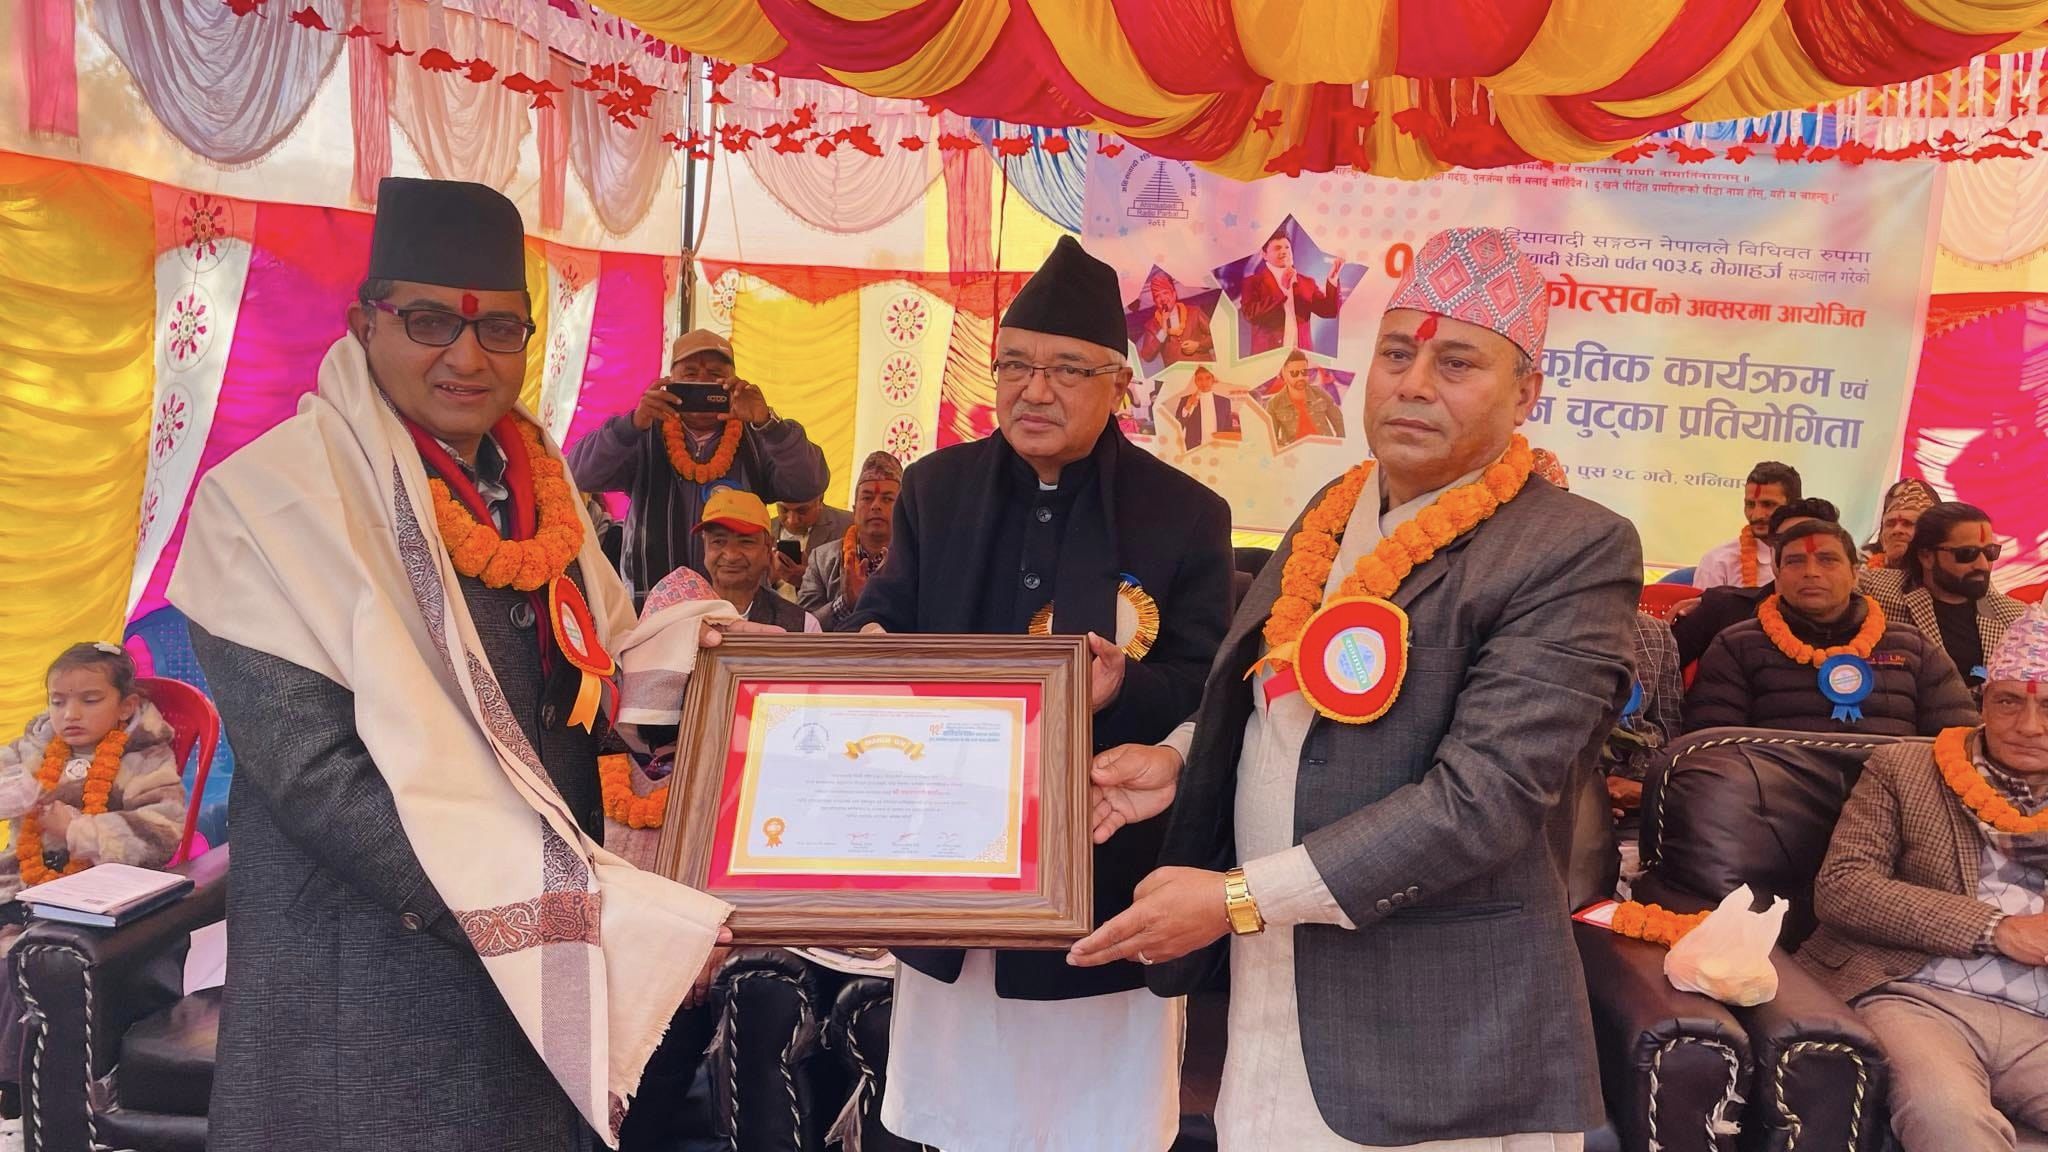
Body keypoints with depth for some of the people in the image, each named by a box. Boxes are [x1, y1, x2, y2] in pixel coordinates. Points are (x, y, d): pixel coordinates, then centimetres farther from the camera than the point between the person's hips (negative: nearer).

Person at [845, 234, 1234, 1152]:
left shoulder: (1186, 516, -6)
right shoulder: (935, 488, 4)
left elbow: (1210, 697, -8)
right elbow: (882, 619, 5)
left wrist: (1126, 690, -28)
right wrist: (870, 642, -19)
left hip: (1104, 886, -3)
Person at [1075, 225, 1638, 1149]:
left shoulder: (1574, 552, -15)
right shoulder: (1334, 513, 7)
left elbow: (1483, 795, -23)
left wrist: (1240, 897, -23)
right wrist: (1180, 757, 2)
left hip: (1443, 1048, -6)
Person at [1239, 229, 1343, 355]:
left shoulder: (1307, 283, 14)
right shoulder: (1253, 282, 3)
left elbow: (1329, 310, 8)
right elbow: (1250, 315, -12)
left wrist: (1332, 279, -4)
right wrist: (1281, 290, -13)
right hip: (1267, 356, -3)